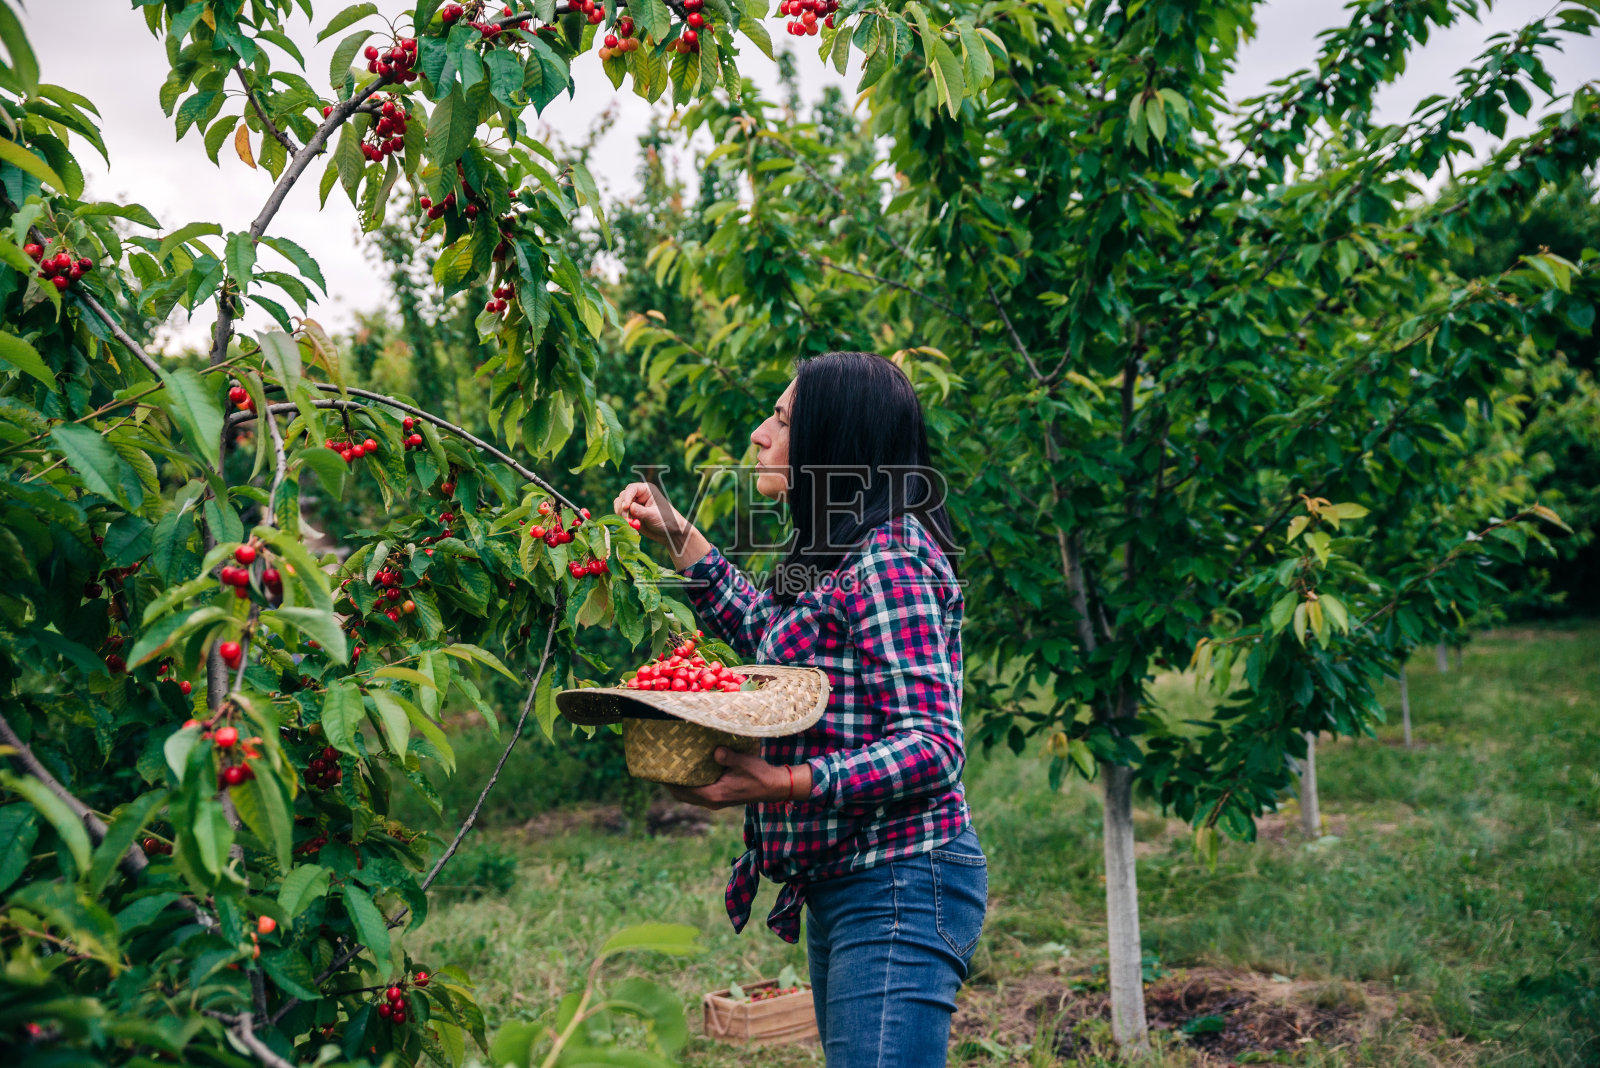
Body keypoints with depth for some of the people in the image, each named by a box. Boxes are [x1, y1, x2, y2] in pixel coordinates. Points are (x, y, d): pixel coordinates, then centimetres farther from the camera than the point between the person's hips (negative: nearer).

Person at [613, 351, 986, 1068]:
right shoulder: (848, 558, 14)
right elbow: (766, 633, 34)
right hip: (839, 887, 10)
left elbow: (935, 747, -22)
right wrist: (676, 536, 28)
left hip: (898, 887, -10)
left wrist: (781, 783, -29)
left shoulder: (890, 562, -17)